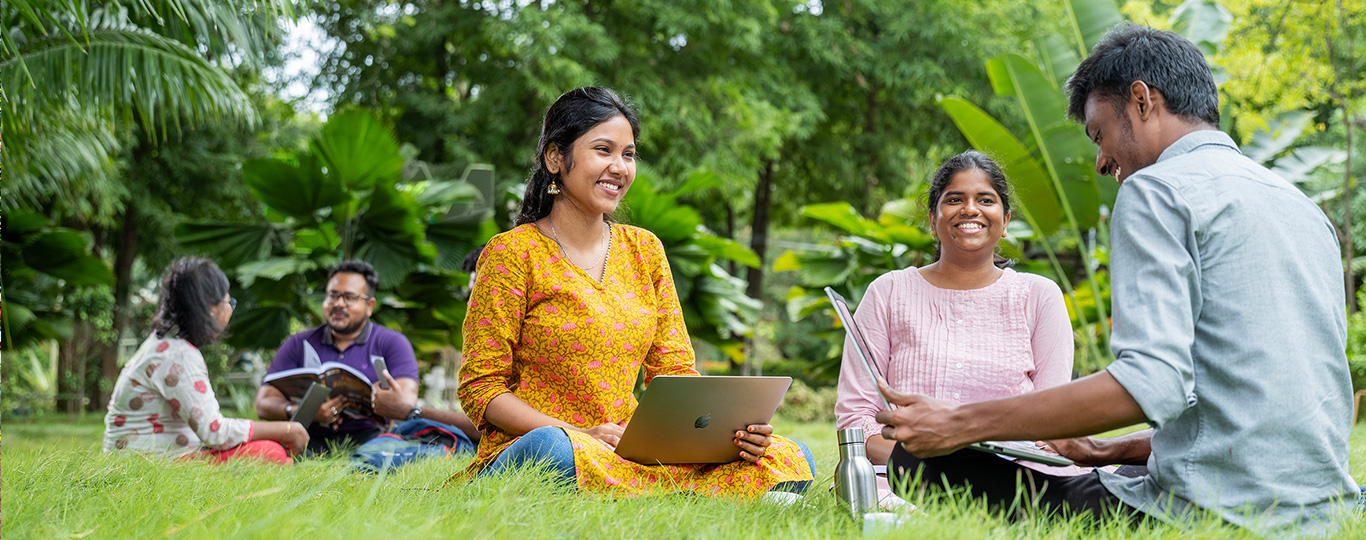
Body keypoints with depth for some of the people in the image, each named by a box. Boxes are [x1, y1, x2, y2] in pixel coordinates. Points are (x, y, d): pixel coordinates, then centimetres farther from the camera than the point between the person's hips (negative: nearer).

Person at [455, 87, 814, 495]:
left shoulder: (644, 250, 15)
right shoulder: (512, 253, -3)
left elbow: (674, 371, 13)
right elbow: (481, 389, -6)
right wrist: (584, 435, -21)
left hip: (631, 454, 5)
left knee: (789, 459, -15)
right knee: (553, 448, -42)